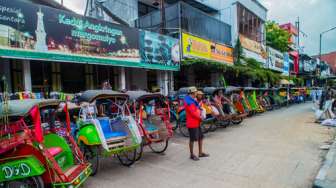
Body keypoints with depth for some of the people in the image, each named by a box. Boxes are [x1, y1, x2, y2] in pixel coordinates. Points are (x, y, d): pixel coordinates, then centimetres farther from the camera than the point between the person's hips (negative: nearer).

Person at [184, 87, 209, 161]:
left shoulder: (193, 100, 15)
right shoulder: (189, 101, -18)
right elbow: (193, 113, -22)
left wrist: (201, 114, 6)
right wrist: (200, 117, -11)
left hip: (197, 122, 11)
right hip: (192, 123, -11)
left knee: (200, 137, 17)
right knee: (192, 139, 1)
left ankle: (200, 153, 29)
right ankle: (192, 155, 14)